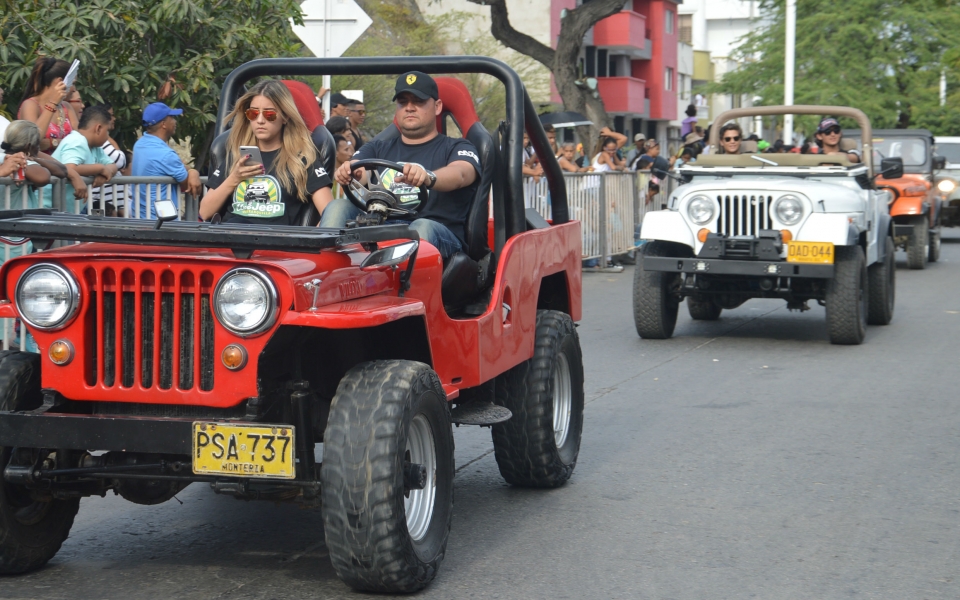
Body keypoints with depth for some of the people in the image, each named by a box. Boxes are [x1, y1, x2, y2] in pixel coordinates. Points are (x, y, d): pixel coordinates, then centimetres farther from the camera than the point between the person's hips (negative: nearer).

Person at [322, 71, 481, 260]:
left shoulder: (456, 148, 15)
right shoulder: (378, 148, 28)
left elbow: (460, 174, -10)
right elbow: (358, 172, 6)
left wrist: (429, 178, -35)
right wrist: (348, 173, -22)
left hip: (438, 237, -4)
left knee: (423, 228, -37)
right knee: (338, 208, -20)